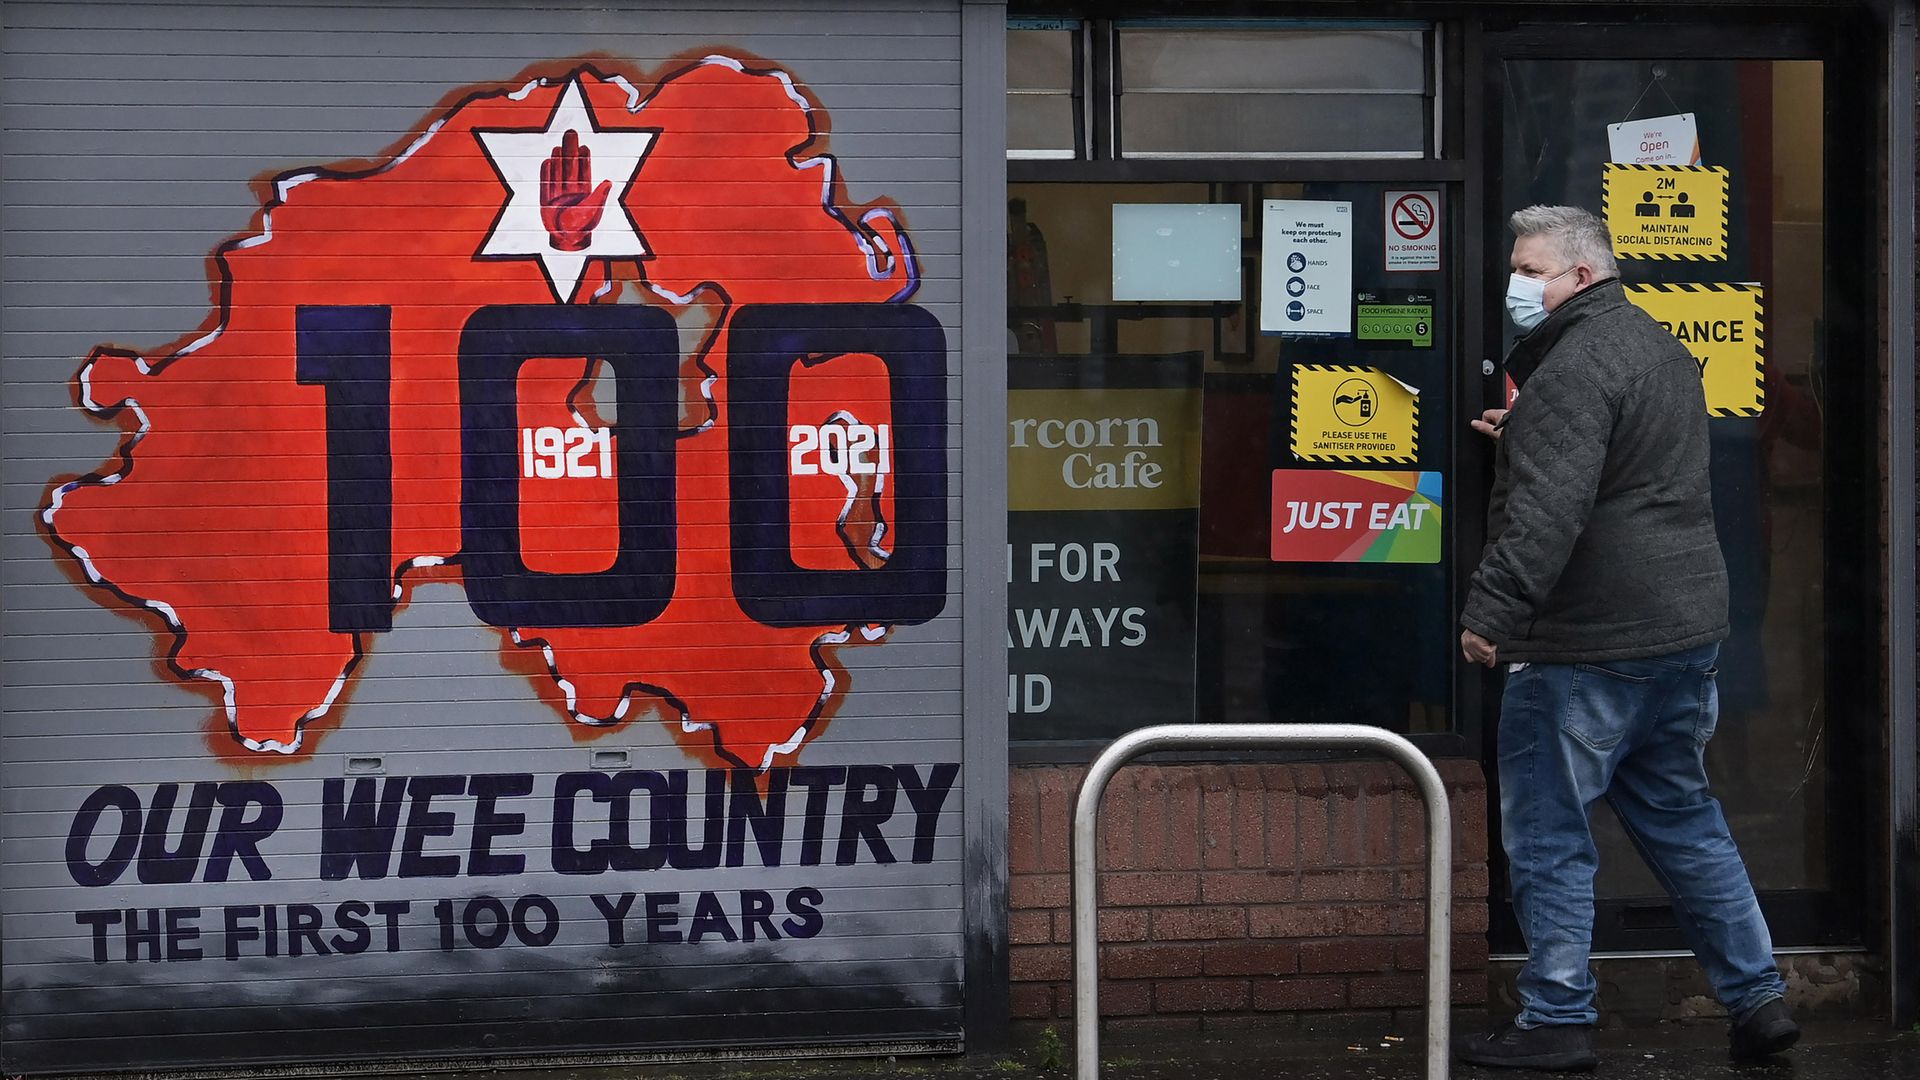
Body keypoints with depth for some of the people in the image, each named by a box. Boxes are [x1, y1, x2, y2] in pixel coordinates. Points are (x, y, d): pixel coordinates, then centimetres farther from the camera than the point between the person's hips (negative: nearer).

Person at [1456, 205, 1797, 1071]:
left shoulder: (1576, 366, -16)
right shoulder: (1657, 346, 17)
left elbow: (1548, 509, -25)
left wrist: (1493, 610, -25)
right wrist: (1524, 440, 26)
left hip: (1589, 643, -10)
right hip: (1684, 627, 10)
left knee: (1547, 832, 0)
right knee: (1680, 816, 17)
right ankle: (1757, 998, 17)